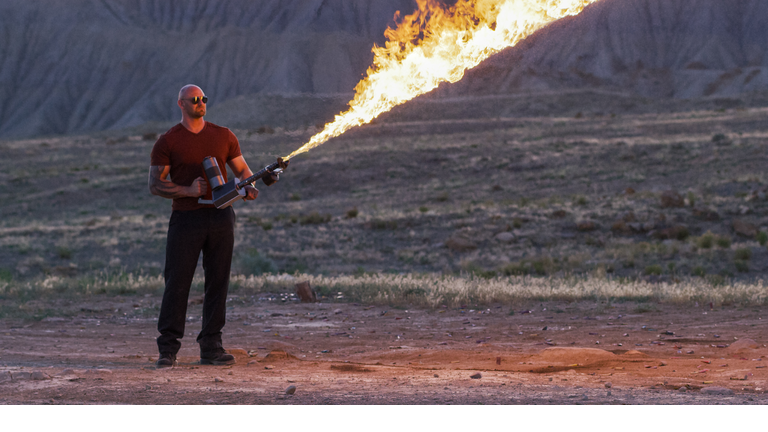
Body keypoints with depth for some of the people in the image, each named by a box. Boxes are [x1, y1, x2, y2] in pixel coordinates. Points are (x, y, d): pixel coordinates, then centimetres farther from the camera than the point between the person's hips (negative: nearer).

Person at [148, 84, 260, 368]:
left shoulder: (224, 136, 11)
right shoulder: (168, 142, 2)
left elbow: (242, 169, 16)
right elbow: (155, 185, -1)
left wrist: (248, 188, -7)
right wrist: (188, 191, -16)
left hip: (221, 217, 3)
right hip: (186, 218, -3)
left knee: (218, 282, 3)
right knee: (177, 282, -6)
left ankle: (211, 347, 9)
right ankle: (168, 350, -2)